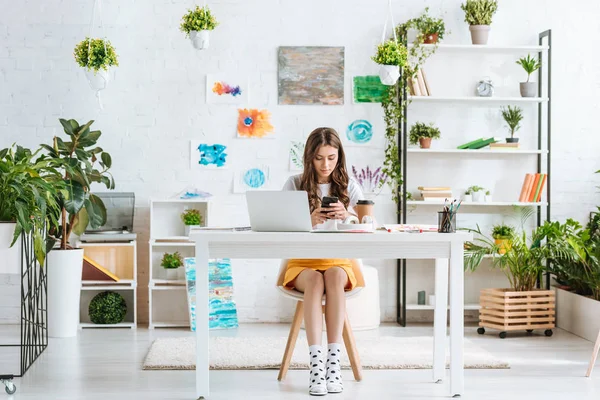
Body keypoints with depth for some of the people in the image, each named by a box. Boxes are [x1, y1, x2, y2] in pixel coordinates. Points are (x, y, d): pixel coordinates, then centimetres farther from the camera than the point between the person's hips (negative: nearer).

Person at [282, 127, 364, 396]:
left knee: (334, 276, -35)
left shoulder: (349, 187, 5)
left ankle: (334, 360, -37)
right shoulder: (295, 185, 1)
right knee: (315, 280, -35)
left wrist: (347, 216, -24)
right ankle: (316, 363, -41)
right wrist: (308, 221, -27)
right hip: (302, 262, -1)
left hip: (338, 260, 1)